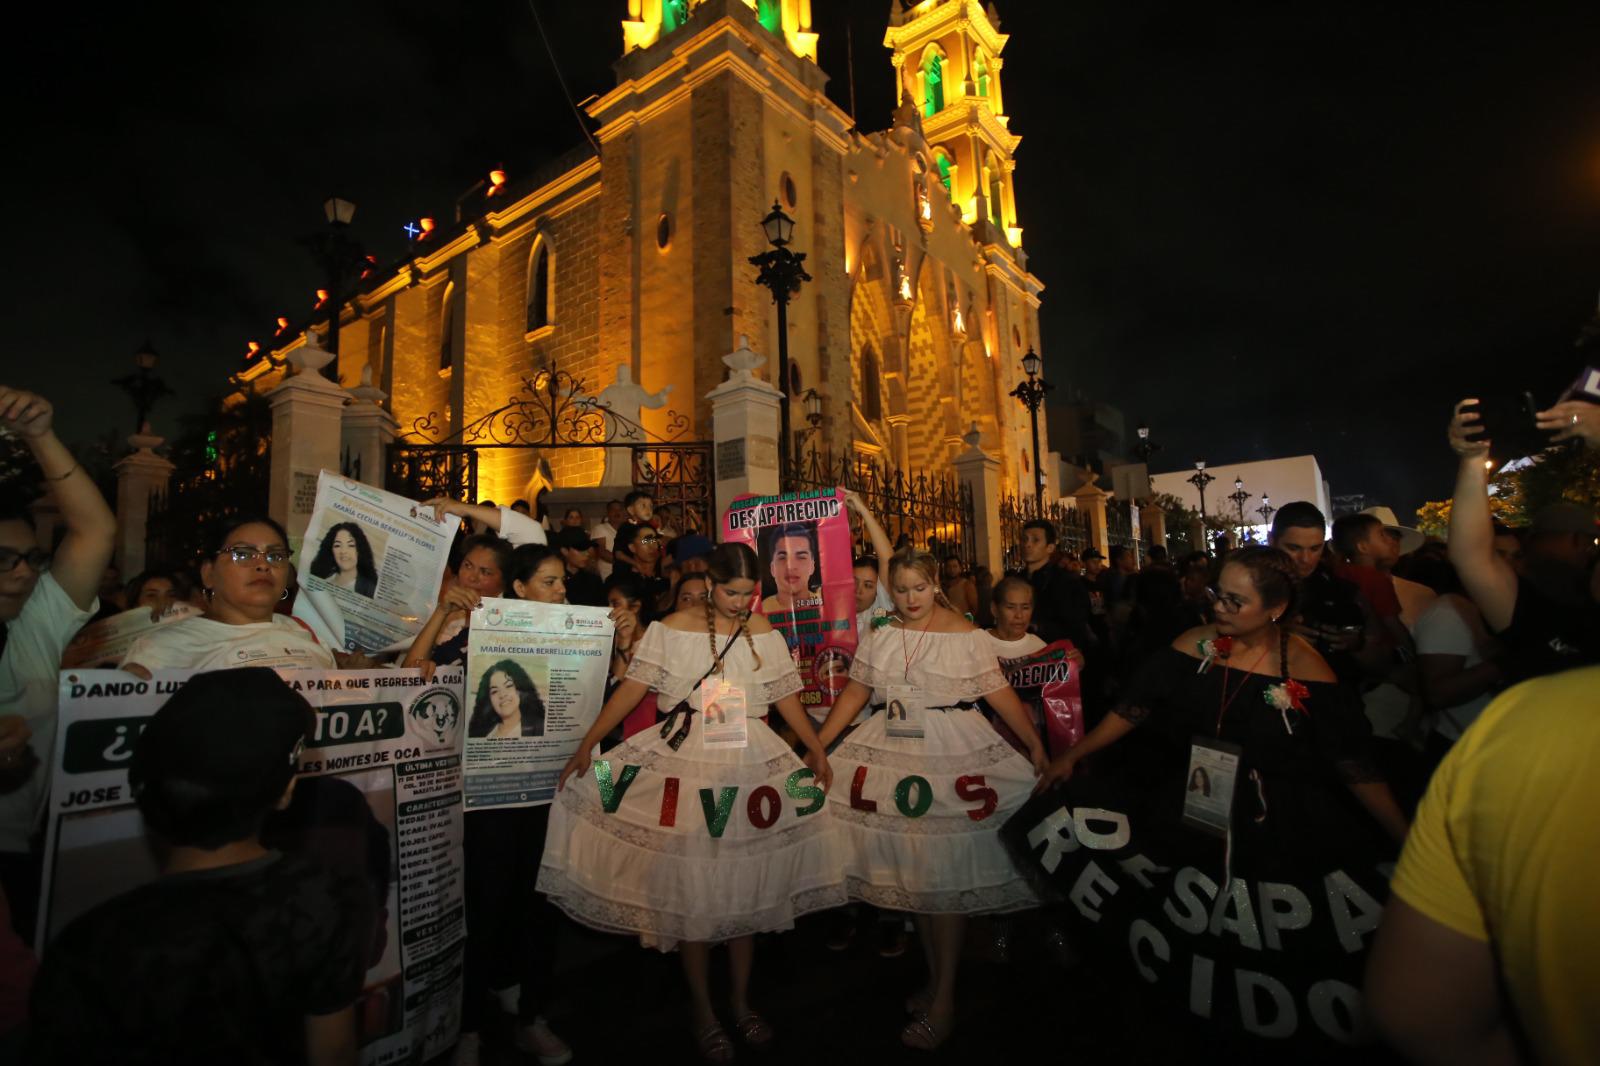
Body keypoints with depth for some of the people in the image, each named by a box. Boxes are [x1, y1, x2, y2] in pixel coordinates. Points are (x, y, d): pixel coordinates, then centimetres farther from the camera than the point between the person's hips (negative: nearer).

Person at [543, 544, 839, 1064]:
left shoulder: (763, 632, 4)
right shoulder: (674, 627, -5)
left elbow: (786, 696, 7)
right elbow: (633, 687, -8)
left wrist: (816, 748, 0)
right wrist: (588, 743, -13)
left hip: (750, 763, 3)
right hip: (686, 760, -2)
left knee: (746, 882, 11)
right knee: (691, 884, 5)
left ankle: (741, 1000, 31)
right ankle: (702, 1008, 25)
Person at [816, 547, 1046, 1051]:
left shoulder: (966, 635, -4)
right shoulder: (879, 637, 6)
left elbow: (1000, 693, -5)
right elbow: (855, 693, 8)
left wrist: (1036, 745, -12)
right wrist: (815, 746, 5)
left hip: (953, 754, -4)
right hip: (893, 754, 4)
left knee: (947, 873, 1)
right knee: (913, 870, 12)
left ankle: (944, 997, 16)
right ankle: (933, 977, 30)